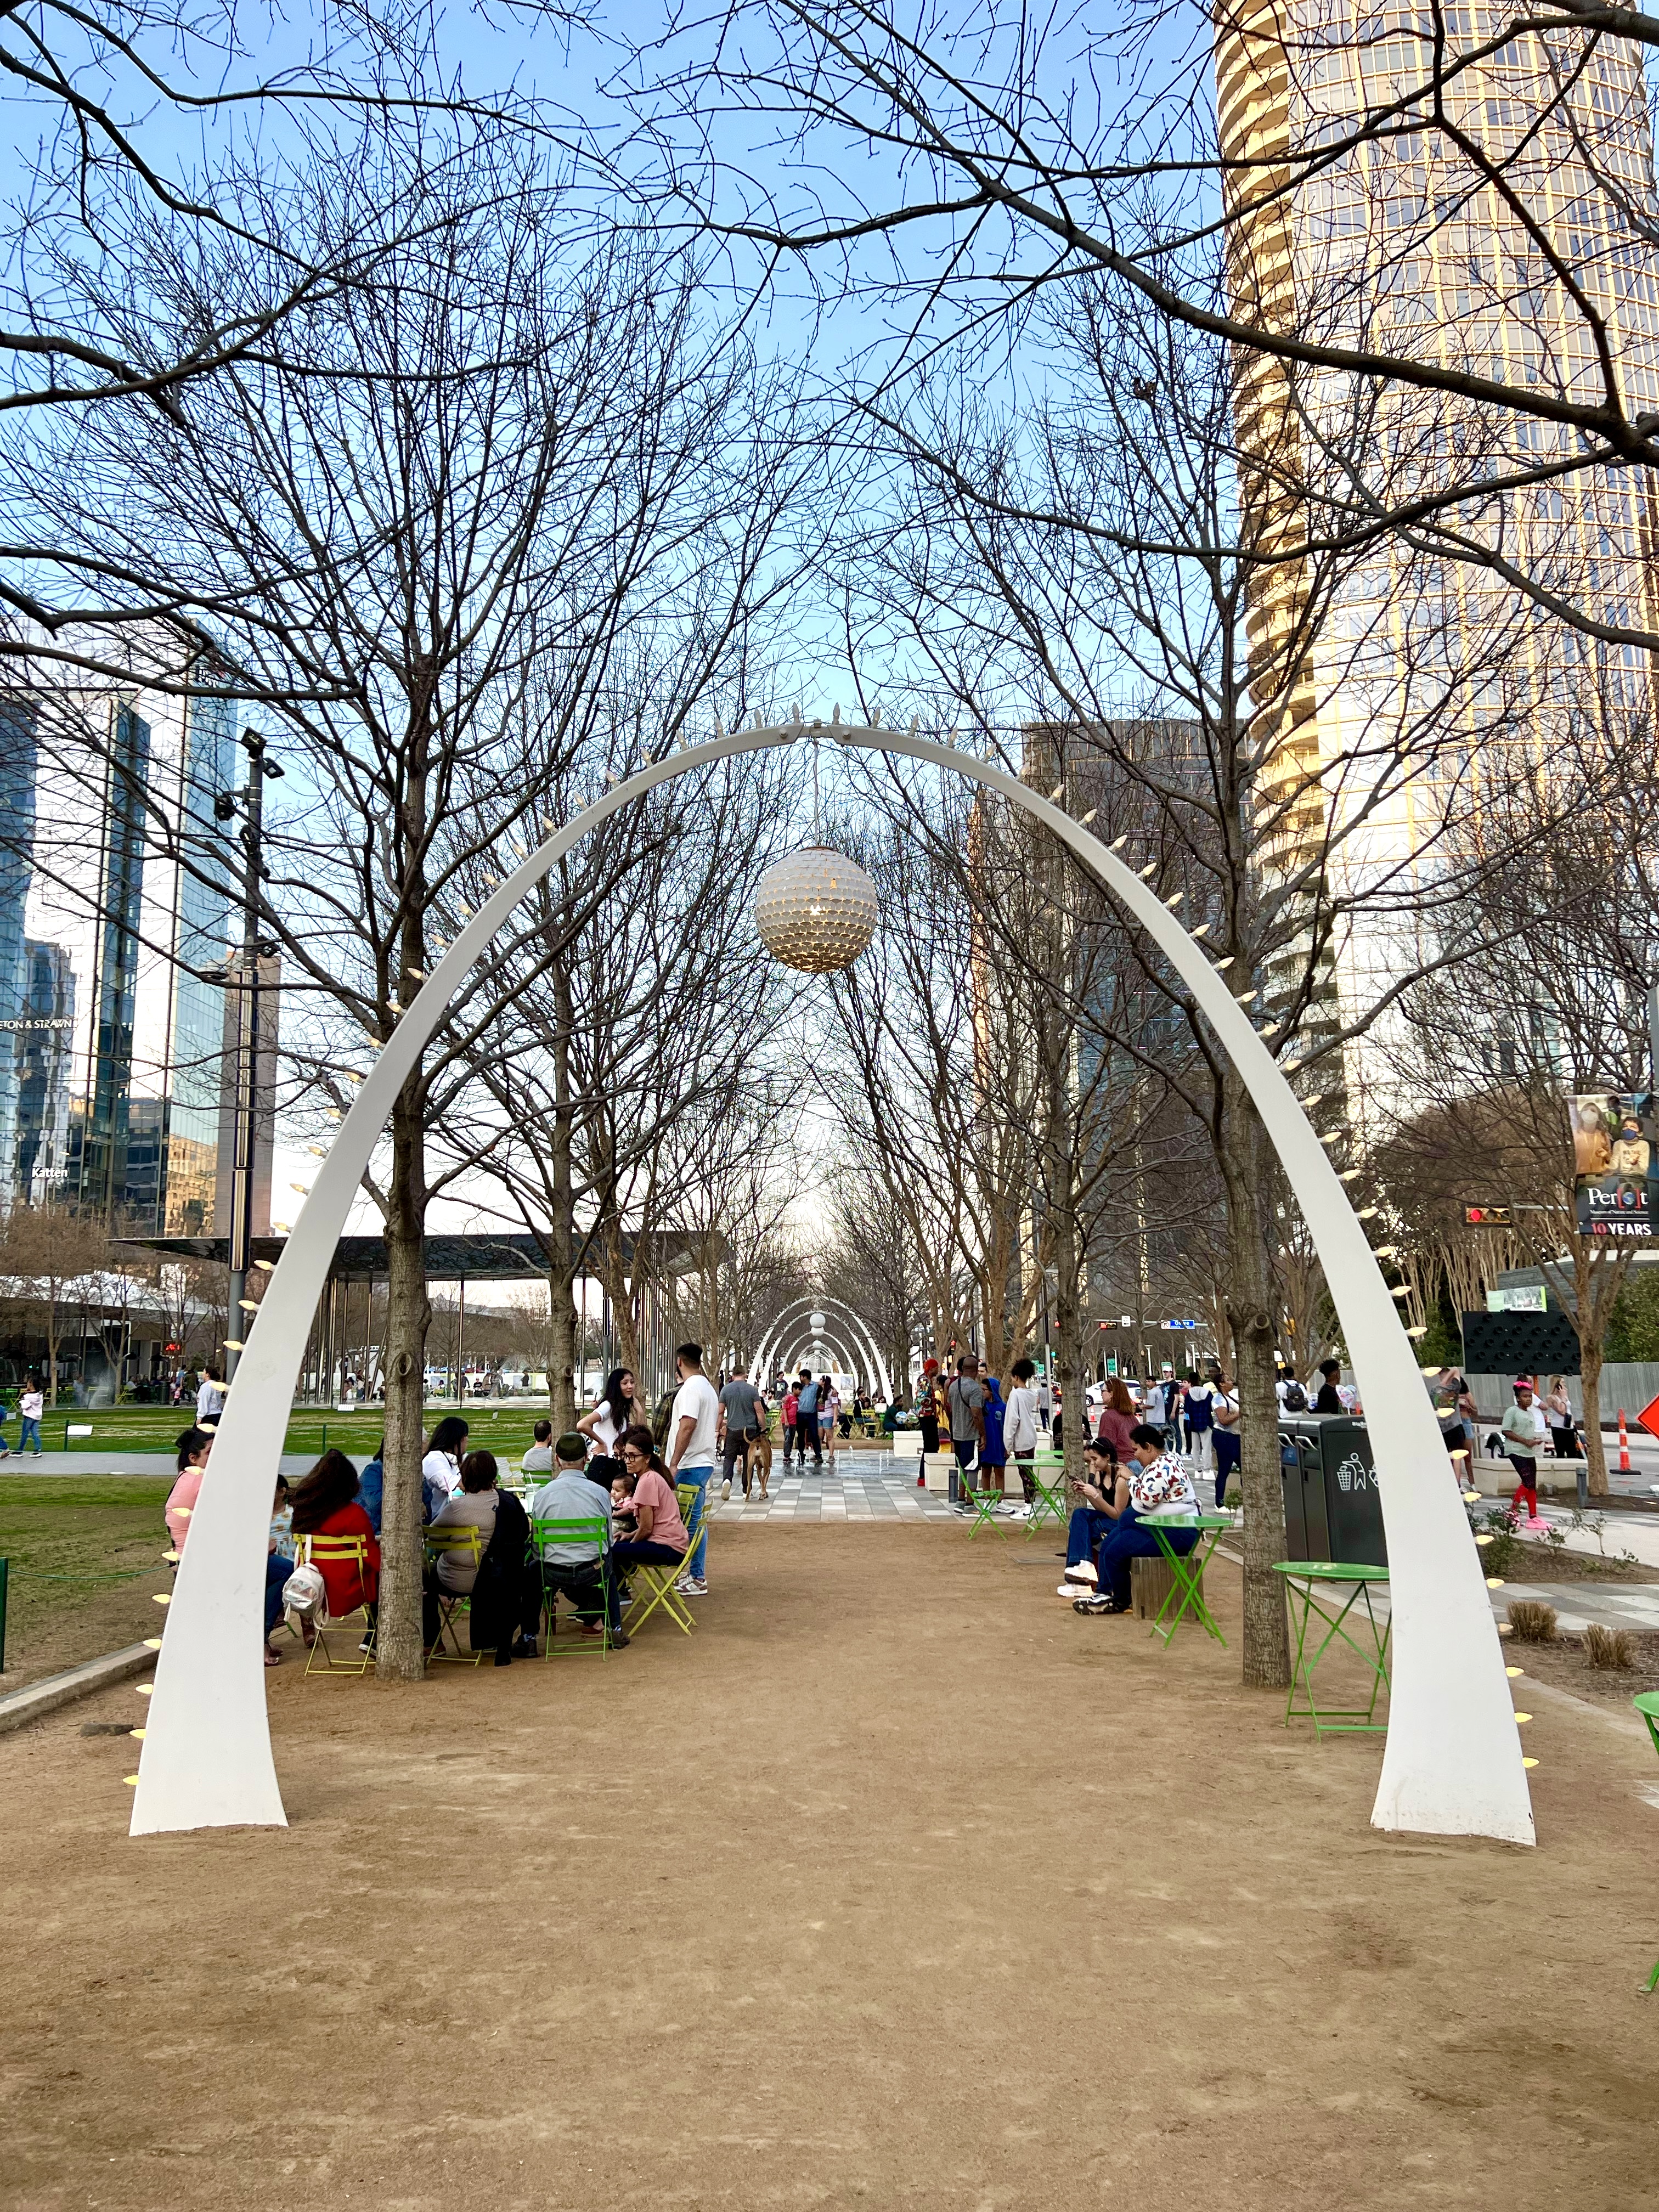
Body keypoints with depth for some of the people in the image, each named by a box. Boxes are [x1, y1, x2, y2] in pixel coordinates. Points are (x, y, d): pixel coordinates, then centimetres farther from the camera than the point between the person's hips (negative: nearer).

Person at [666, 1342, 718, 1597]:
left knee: (691, 1523, -6)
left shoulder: (691, 1387, -14)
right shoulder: (708, 1387, 18)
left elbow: (688, 1426, -23)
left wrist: (674, 1464, -22)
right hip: (703, 1463, 10)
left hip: (690, 1466, -10)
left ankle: (696, 1579, -4)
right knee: (696, 1523, 13)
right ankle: (695, 1577, 18)